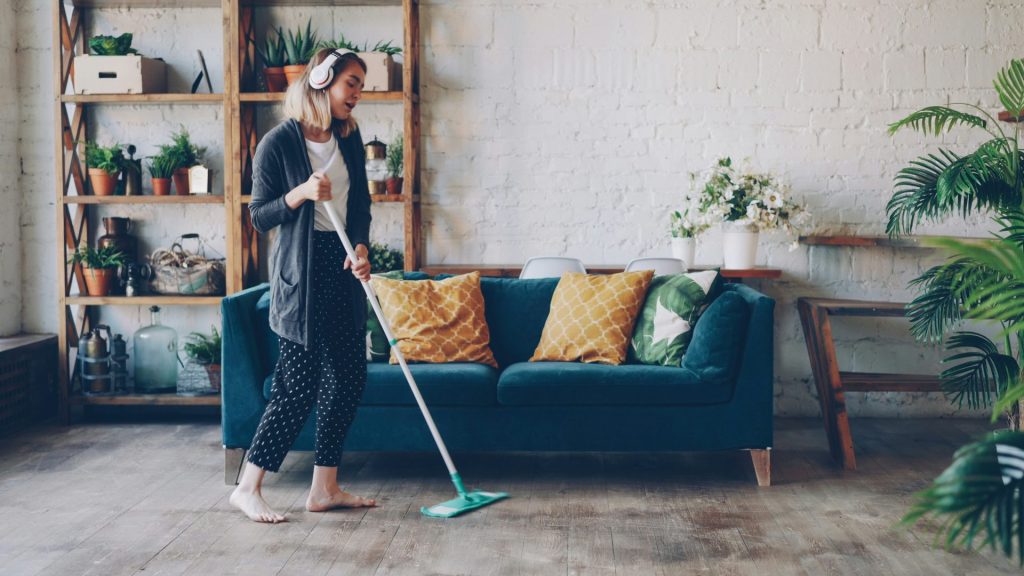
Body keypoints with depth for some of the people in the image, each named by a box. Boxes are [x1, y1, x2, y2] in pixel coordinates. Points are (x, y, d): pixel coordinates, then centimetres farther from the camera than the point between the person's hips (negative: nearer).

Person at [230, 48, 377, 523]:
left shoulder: (349, 137, 9)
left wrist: (361, 247, -4)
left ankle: (325, 488, 17)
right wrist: (301, 193, -23)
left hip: (342, 268, 7)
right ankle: (247, 488, 6)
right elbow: (260, 217, -7)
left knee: (349, 378, 7)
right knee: (299, 385, -7)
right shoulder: (279, 142, -10)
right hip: (302, 273, -7)